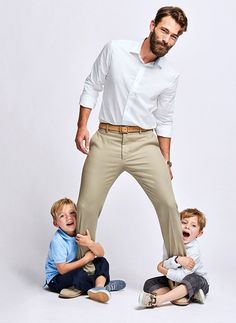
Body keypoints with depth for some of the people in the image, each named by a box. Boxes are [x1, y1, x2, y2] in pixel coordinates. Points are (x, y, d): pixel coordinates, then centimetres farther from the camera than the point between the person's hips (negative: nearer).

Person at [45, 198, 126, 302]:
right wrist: (85, 259, -21)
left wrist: (90, 243, -29)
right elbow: (62, 269, -26)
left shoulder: (82, 234, -5)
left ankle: (98, 287, -23)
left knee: (102, 262, 2)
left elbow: (101, 253, -8)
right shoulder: (58, 241, -23)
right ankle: (103, 284, -10)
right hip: (56, 280, -7)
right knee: (79, 274, -35)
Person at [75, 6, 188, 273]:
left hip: (144, 143, 1)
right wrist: (82, 126, -2)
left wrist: (166, 161, 8)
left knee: (167, 204, -6)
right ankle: (84, 270, 18)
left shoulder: (170, 77, 1)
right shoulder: (115, 50, -3)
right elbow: (92, 86, 5)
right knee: (87, 206, 0)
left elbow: (164, 121, 9)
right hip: (106, 140, -1)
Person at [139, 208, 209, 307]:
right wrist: (177, 260, -39)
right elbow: (165, 264, -20)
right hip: (175, 281, 5)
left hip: (198, 283, -5)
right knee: (149, 284, -10)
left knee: (192, 279, -39)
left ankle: (158, 299, -43)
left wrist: (163, 270, -20)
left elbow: (183, 276, -31)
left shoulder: (194, 249, -25)